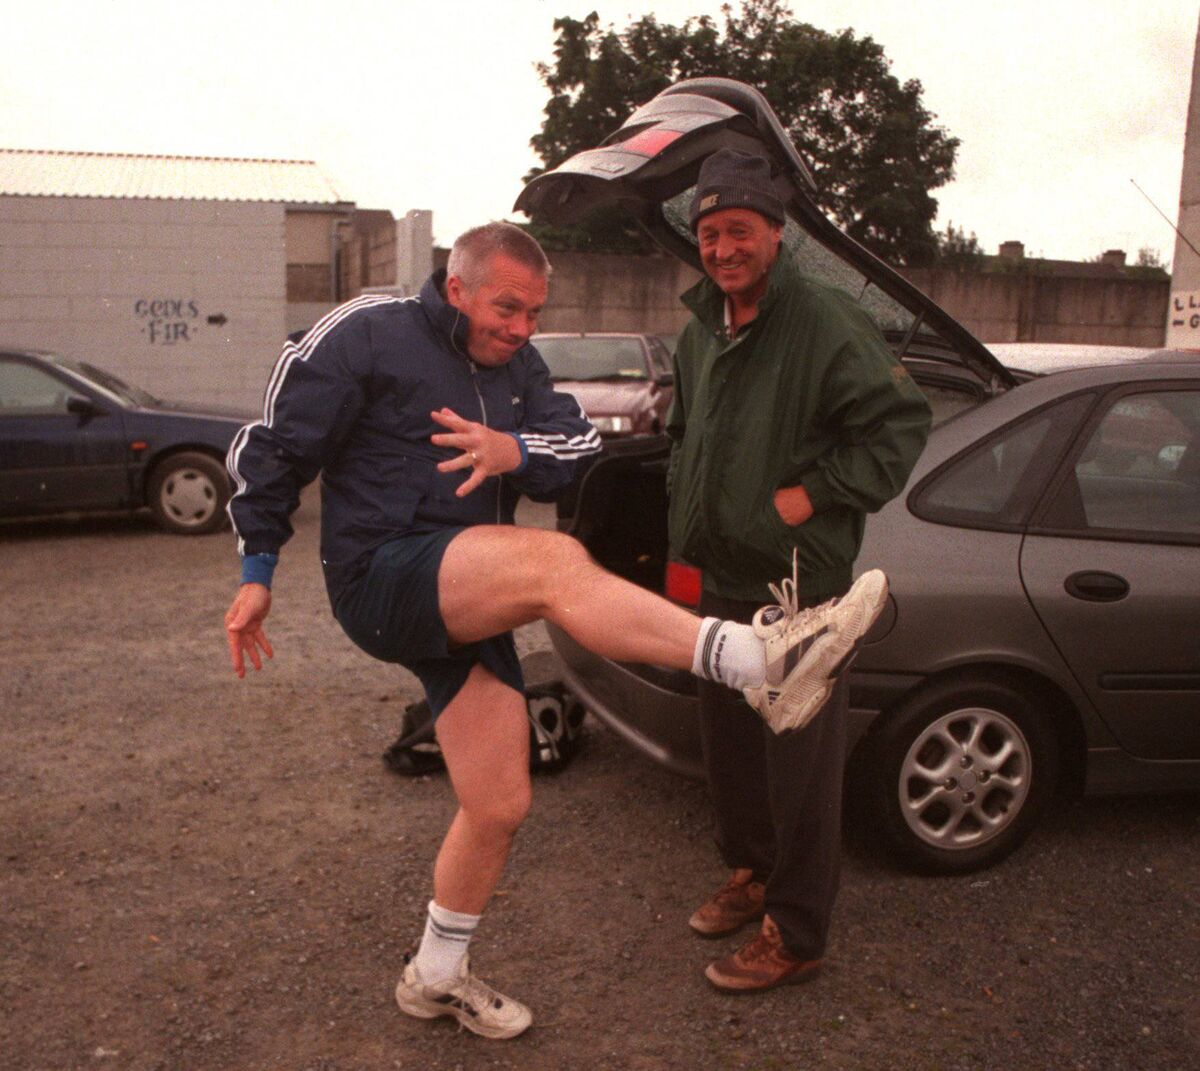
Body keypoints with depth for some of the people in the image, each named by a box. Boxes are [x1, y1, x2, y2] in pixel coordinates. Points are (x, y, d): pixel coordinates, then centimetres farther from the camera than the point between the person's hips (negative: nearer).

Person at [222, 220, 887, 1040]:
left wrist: (518, 450, -20)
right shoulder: (369, 335, -4)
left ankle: (436, 978, 28)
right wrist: (257, 573, -2)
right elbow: (274, 447, -2)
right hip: (381, 578, -7)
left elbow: (582, 442, 2)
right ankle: (762, 663, -43)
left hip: (467, 604, 7)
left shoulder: (516, 365, 14)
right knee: (555, 562, -33)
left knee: (500, 805, 7)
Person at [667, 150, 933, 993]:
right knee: (728, 742, 20)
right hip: (722, 577, 8)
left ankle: (796, 936, 15)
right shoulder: (701, 330, 12)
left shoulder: (826, 322, -14)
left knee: (800, 760, 1)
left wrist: (813, 495, -19)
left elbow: (901, 424, -15)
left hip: (799, 584, -8)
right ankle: (751, 875, 41)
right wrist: (691, 511, 14)